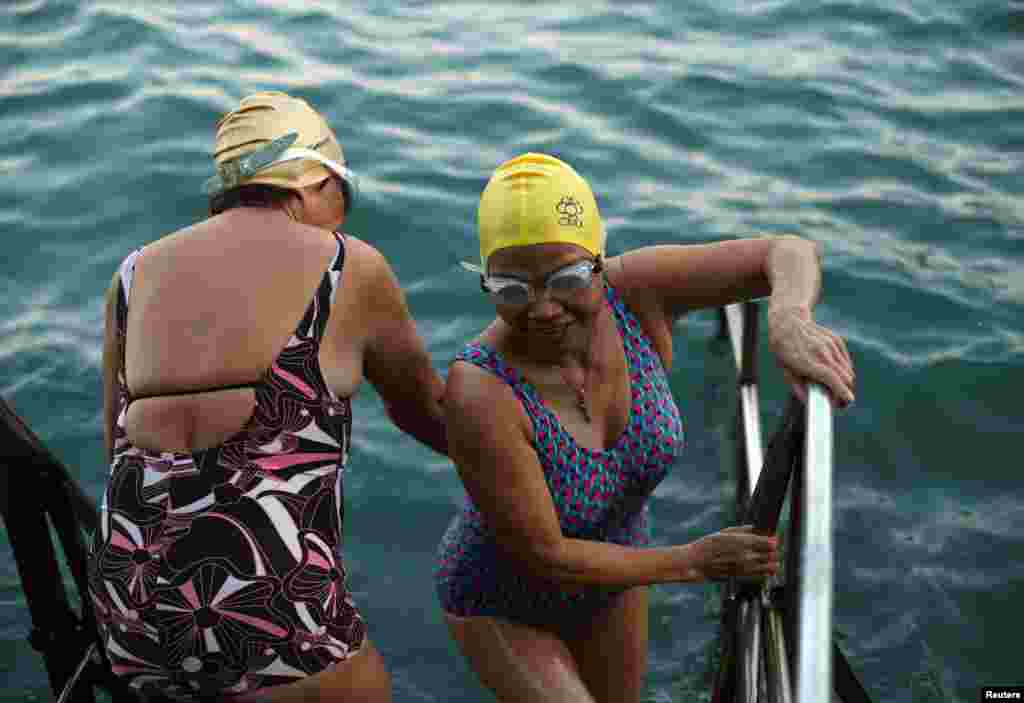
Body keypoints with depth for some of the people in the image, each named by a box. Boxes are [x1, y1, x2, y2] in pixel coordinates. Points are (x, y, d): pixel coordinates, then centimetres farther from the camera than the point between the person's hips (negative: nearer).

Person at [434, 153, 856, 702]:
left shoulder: (634, 291, -28)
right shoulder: (481, 394, -40)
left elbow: (788, 253, -23)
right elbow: (544, 557, -32)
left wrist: (789, 319, -45)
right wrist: (693, 562, -28)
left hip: (610, 572, 5)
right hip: (502, 606, -5)